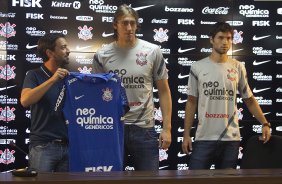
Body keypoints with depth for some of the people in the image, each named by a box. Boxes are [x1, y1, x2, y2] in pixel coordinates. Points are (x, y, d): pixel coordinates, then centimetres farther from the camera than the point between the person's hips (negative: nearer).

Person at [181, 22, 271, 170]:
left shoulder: (238, 68, 4)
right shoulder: (197, 67, 1)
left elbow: (249, 100, 10)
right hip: (204, 137, -1)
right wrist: (186, 134, 0)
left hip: (231, 138, 1)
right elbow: (191, 102, 5)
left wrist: (265, 123, -3)